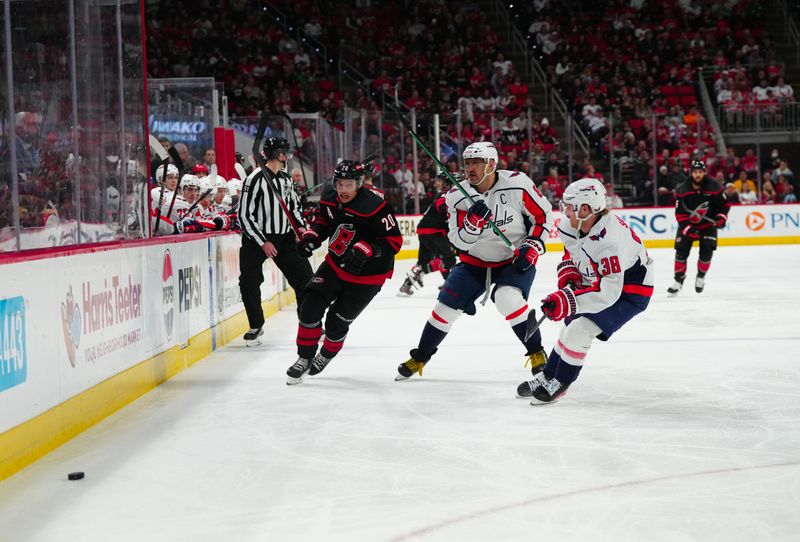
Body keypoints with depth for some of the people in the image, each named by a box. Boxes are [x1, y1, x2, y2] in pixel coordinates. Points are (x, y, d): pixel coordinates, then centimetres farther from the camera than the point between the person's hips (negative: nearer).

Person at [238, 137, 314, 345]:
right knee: (249, 282, -8)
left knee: (304, 277, 1)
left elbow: (294, 204, 20)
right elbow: (244, 215, -17)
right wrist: (263, 242, -19)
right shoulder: (255, 179, -17)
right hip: (256, 238, -6)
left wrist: (300, 227, 3)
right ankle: (256, 326, 12)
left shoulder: (285, 179, 6)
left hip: (284, 237, 6)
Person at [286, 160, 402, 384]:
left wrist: (366, 250, -38)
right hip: (336, 264, 6)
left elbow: (394, 240, -25)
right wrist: (312, 235, -6)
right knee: (310, 308, -6)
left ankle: (326, 356, 33)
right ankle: (304, 358, 12)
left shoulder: (374, 206, -28)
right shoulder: (329, 198, -7)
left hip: (366, 275, -5)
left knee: (337, 321, 2)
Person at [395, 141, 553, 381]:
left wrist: (532, 246, -14)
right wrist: (473, 221, -33)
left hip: (516, 259, -3)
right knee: (447, 304, 0)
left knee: (508, 298, -30)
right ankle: (420, 357, 21)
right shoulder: (458, 197, -12)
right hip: (475, 262, 4)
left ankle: (536, 353, -12)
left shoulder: (517, 184, -18)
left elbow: (543, 214, -5)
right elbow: (460, 242, -14)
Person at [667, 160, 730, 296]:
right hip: (688, 224, 0)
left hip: (708, 224, 0)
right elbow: (680, 214, -12)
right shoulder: (682, 190, -14)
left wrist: (721, 218, -15)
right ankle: (679, 280, 7)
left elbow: (725, 204, 0)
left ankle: (701, 277, 13)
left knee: (706, 252, -11)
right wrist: (688, 228, -22)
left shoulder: (714, 187, -13)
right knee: (681, 252, -8)